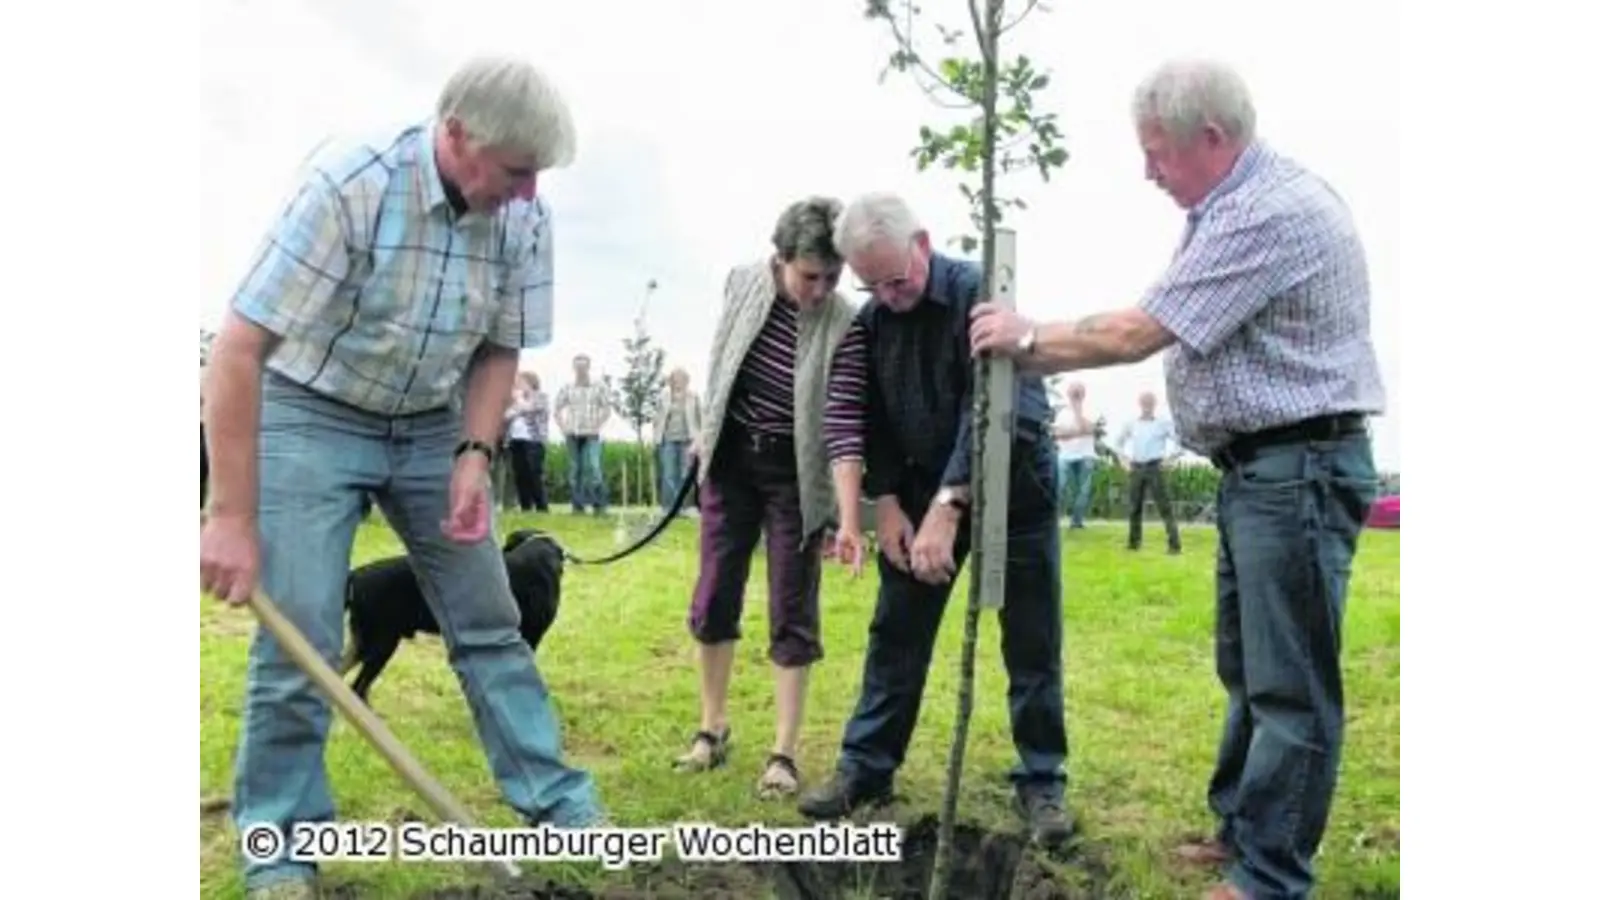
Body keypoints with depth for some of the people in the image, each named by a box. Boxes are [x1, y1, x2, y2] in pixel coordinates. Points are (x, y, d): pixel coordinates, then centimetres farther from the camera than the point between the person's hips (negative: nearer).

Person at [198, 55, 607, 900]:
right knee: (299, 641, -6)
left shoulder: (524, 217, -12)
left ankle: (557, 800, 17)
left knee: (488, 622, 6)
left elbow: (499, 350, 3)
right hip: (310, 416, -4)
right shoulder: (348, 183, -26)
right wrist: (232, 516, -25)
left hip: (431, 426, 4)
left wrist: (474, 455, -12)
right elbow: (238, 350, -25)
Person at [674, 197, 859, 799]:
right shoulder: (742, 283, -8)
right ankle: (712, 727, 26)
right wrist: (705, 433, 15)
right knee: (713, 598, 8)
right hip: (731, 456, 4)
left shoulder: (845, 324, -19)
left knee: (792, 614, 0)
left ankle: (783, 753, 11)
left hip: (795, 471, -3)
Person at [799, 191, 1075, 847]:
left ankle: (1042, 781, 15)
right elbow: (857, 416, 3)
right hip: (920, 489, 5)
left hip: (1011, 486, -4)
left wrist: (948, 508, -28)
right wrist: (886, 503, -6)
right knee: (896, 633, 7)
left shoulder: (979, 293, -18)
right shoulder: (871, 319, 0)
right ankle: (866, 764, 18)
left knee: (1031, 644, 2)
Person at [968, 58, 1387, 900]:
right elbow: (1162, 330, 14)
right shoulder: (1240, 205, 15)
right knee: (1249, 669, 18)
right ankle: (1242, 829, 32)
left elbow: (1139, 333, -20)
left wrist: (1031, 337, -5)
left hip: (1299, 470, -11)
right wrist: (1033, 351, 8)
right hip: (1259, 469, 11)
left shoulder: (1273, 213, -19)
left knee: (1290, 686, -2)